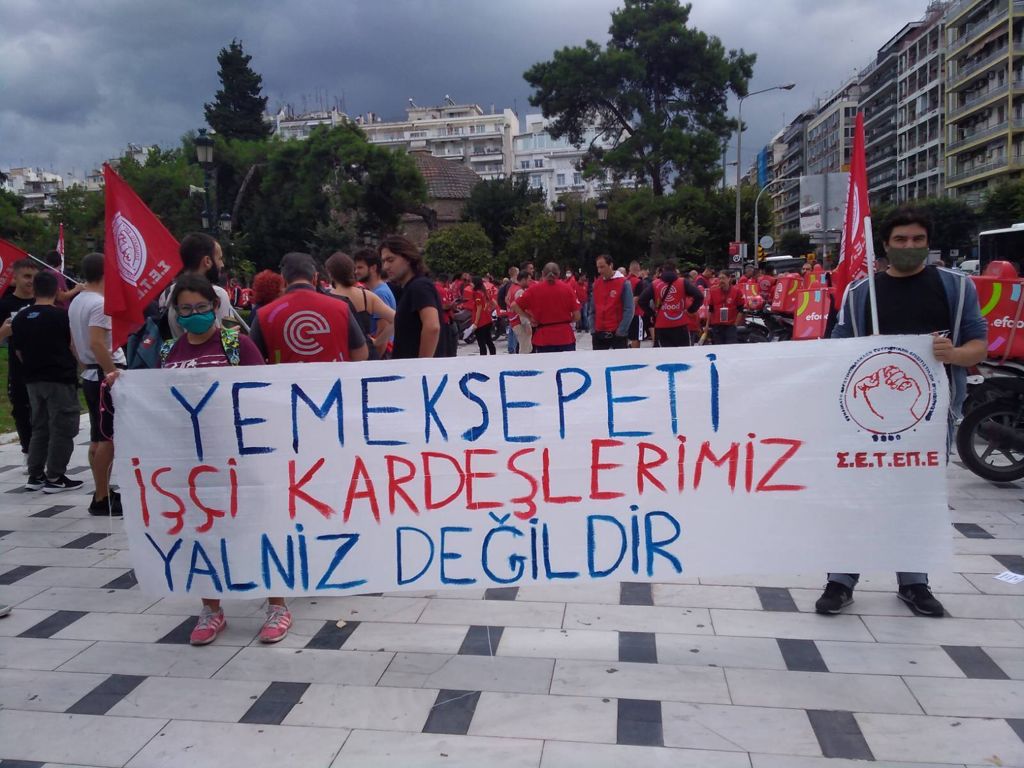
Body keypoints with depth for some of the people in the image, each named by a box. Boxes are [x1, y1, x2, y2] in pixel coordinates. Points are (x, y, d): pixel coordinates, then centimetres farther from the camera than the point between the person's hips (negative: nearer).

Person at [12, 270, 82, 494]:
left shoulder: (20, 318, 5)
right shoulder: (62, 315, -12)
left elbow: (18, 351, 11)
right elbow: (74, 347, -8)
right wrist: (76, 366, 10)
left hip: (33, 380, 6)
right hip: (60, 379, -6)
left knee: (39, 428, 16)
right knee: (62, 429, 1)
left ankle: (35, 475, 19)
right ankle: (54, 478, 3)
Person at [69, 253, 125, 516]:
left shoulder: (76, 302, 14)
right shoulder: (100, 303, -15)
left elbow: (74, 343, 19)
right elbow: (96, 343, -24)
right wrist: (114, 373, -24)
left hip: (90, 375, 10)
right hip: (105, 375, -10)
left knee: (98, 438, 13)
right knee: (108, 438, -6)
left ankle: (103, 492, 19)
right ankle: (101, 499, -3)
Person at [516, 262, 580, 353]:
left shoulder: (534, 289, -2)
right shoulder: (567, 288, 0)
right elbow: (577, 317, -1)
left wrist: (529, 318, 8)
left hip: (543, 339, 0)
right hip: (565, 337, 0)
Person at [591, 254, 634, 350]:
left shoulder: (624, 283, -7)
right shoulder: (596, 284, 7)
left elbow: (629, 310, -10)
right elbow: (593, 309, 12)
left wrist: (621, 331, -14)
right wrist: (593, 330, 3)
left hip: (617, 334, -4)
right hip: (599, 334, 4)